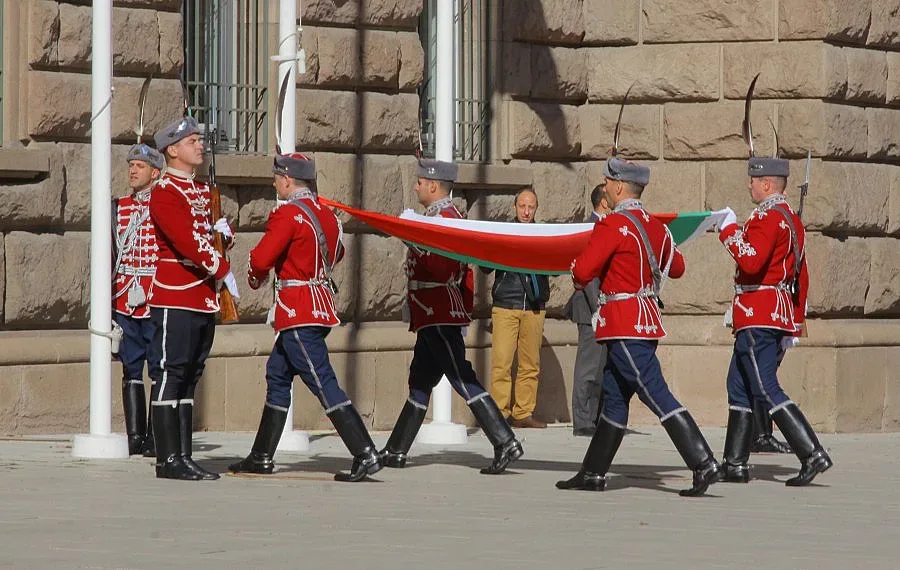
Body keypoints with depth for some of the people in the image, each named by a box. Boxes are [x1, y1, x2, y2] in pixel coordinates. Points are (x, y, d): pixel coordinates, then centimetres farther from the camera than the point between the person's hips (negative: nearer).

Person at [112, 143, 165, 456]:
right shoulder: (118, 207, 12)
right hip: (125, 301, 4)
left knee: (159, 369, -2)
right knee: (131, 369, 4)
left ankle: (156, 438, 0)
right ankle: (135, 436, 7)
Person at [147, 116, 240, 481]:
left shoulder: (203, 191, 18)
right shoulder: (164, 193, -10)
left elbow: (210, 237, 26)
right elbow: (186, 241, -20)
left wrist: (224, 230, 2)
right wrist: (223, 271, -15)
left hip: (204, 299, 9)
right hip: (175, 299, -9)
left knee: (189, 378, 10)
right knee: (170, 376, -7)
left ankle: (183, 457, 13)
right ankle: (169, 460, -7)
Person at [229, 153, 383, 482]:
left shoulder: (288, 214, -14)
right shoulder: (326, 214, 12)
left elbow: (261, 258, -18)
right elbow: (336, 255, 24)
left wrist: (256, 278, 3)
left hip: (298, 309, -10)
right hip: (322, 304, 10)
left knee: (322, 382, -11)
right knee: (278, 375, 17)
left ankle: (366, 455, -17)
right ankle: (262, 458, 23)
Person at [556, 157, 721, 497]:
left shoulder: (613, 225, -15)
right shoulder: (655, 227, 11)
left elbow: (583, 270, -20)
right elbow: (677, 268, 22)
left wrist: (579, 278, 3)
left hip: (624, 326, -9)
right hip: (647, 320, 9)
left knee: (656, 395, -11)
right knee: (614, 396, 14)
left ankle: (704, 465, -17)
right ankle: (593, 474, 20)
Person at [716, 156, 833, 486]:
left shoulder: (766, 217, -14)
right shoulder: (792, 220, 17)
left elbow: (751, 262, -27)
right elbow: (801, 277, 19)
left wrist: (729, 231, -14)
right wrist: (795, 323, 23)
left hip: (758, 316, -10)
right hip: (780, 314, 10)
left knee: (767, 389, -11)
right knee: (739, 386, 14)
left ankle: (812, 455, -18)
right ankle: (736, 465, 15)